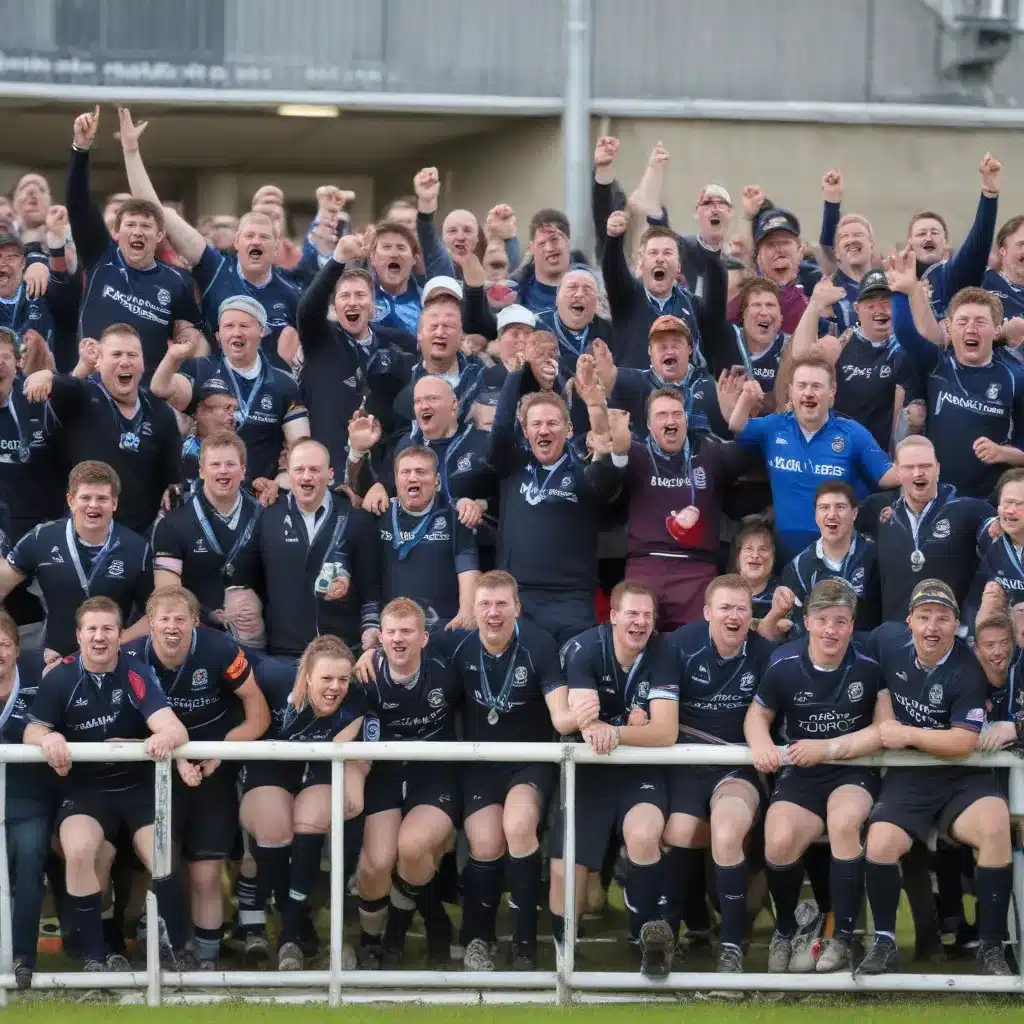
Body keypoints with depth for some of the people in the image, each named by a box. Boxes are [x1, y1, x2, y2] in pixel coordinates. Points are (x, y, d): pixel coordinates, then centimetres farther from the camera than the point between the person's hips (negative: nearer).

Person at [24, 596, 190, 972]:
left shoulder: (137, 674, -10)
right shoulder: (61, 678, -4)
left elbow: (174, 728, -20)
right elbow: (31, 732, -1)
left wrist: (166, 736, -46)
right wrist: (48, 738, -27)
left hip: (139, 785, 0)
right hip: (85, 789, 1)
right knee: (78, 850, -29)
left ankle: (177, 951, 1)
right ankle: (95, 957, -16)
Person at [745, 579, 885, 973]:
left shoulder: (868, 665, -8)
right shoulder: (784, 664, -5)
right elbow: (758, 714, 8)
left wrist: (828, 748, -16)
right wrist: (761, 745, -15)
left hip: (854, 772, -1)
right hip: (800, 775, 1)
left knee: (844, 821, -35)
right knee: (779, 842, -28)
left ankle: (843, 939, -22)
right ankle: (784, 931, 4)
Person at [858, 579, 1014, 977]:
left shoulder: (967, 672, -14)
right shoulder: (888, 639, -2)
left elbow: (964, 742, -18)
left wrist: (907, 735, -17)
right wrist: (884, 716, 3)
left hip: (962, 777, -3)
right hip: (907, 776, 3)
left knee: (995, 825, -33)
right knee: (880, 847, -25)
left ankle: (991, 947, -22)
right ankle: (884, 942, 0)